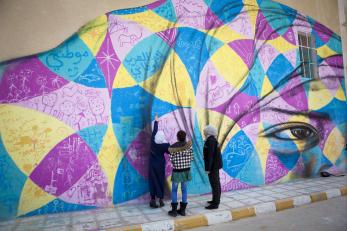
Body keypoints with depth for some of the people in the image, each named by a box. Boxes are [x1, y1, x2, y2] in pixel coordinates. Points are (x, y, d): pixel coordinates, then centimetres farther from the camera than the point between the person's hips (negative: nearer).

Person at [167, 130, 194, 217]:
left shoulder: (173, 147, -13)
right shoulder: (189, 145, -6)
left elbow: (172, 161, -12)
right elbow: (191, 158, -1)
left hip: (177, 171, -3)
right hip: (186, 171, 3)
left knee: (174, 190, 10)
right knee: (184, 190, 13)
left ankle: (174, 210, 10)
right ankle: (182, 210, 16)